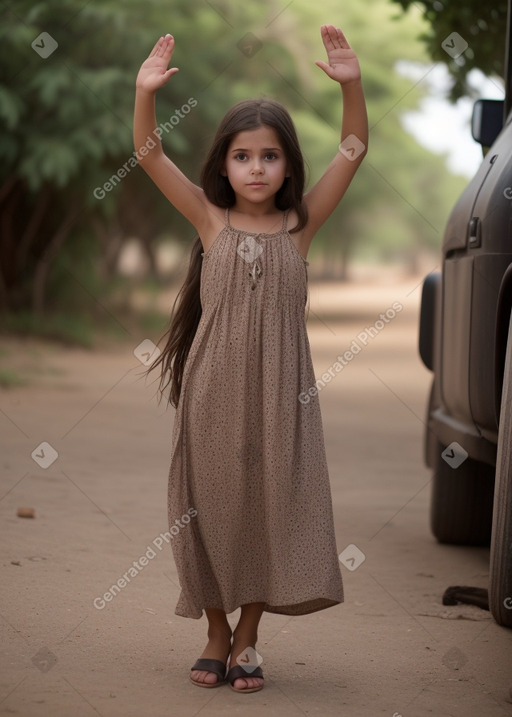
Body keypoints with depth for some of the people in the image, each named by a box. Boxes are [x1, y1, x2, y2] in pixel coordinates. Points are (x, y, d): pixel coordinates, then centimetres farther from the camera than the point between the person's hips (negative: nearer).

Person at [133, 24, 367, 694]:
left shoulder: (300, 223, 1)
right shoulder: (211, 219, 1)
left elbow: (355, 150, -6)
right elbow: (149, 155, -6)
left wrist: (351, 84, -19)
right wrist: (146, 92, -21)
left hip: (278, 388, 0)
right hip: (214, 388, 0)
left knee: (270, 505, 4)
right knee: (211, 503, 6)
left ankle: (246, 639, 19)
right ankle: (217, 635, 22)